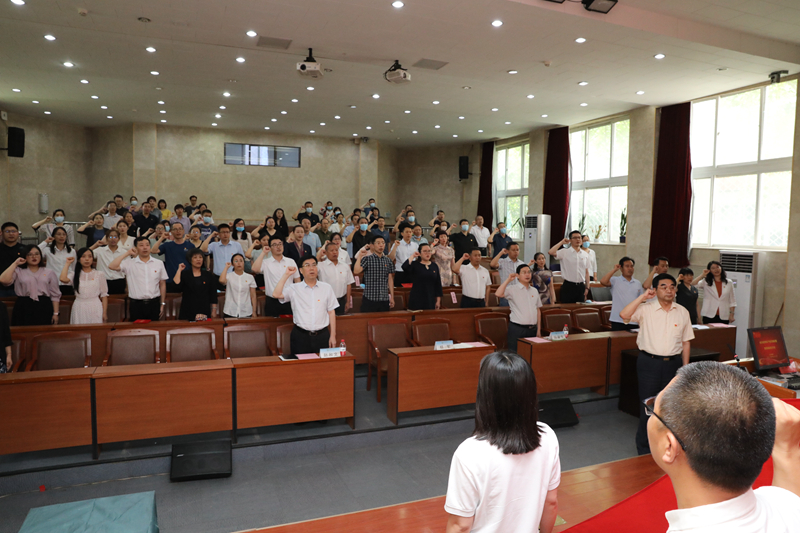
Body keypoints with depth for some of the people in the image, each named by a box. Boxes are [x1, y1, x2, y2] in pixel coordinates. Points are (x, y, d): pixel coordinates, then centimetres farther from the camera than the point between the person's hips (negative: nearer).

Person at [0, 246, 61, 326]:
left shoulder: (49, 273, 12)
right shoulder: (18, 272, 10)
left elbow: (55, 295, 9)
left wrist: (56, 313, 1)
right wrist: (15, 264, -2)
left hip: (44, 308, 1)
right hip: (23, 308, 0)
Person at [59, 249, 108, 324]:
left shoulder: (99, 275, 5)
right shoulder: (74, 274, 8)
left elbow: (104, 295, 4)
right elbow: (63, 279, -14)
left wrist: (104, 313, -2)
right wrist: (68, 263, 1)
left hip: (95, 308, -1)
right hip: (79, 309, 1)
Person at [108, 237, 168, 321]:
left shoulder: (159, 263, 6)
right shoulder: (129, 263, 2)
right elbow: (112, 266, -13)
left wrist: (162, 304, 7)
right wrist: (127, 254, -6)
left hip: (154, 303, 1)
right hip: (136, 304, -1)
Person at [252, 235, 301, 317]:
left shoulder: (291, 261, 9)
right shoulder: (266, 262, 2)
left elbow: (297, 280, 12)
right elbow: (255, 269, -19)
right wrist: (263, 253, -10)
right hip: (272, 302, -2)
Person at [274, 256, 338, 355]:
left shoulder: (326, 288, 7)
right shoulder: (294, 289, 3)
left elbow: (331, 312, 8)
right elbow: (276, 294, -13)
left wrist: (333, 336, 5)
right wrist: (286, 275, -11)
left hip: (322, 335, 1)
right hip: (300, 336, -1)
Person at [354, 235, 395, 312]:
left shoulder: (388, 261, 9)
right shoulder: (367, 259, -2)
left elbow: (390, 279, 12)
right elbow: (356, 271, -17)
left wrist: (392, 297, 10)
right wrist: (359, 256, -14)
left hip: (384, 300, 4)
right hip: (369, 299, -3)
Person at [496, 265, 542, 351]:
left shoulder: (534, 290, 13)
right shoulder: (512, 289, -4)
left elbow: (538, 310, 16)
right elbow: (498, 294, -23)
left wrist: (539, 330, 12)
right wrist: (508, 280, -19)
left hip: (532, 329, 5)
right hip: (517, 329, -5)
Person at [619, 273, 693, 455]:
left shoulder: (682, 312, 6)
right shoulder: (646, 309, -6)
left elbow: (686, 342, 11)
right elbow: (624, 315, -25)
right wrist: (642, 297, -19)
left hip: (673, 363, 4)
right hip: (650, 362, -3)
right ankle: (644, 448, 16)